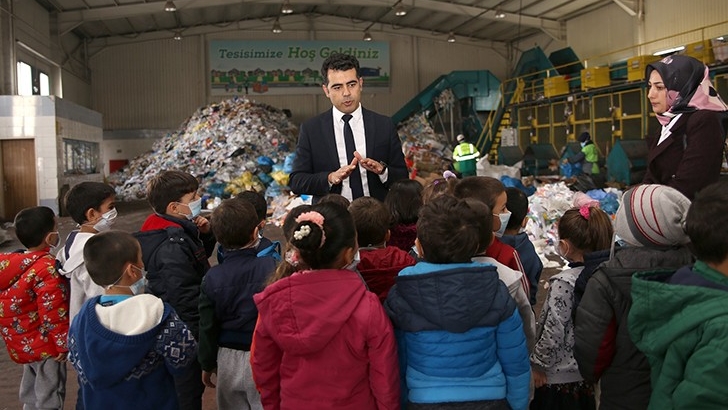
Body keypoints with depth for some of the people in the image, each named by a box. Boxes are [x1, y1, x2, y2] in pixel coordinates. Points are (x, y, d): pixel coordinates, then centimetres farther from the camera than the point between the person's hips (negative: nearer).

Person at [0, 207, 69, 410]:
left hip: (24, 342, 9)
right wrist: (64, 343, -15)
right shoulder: (47, 268, -25)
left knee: (31, 392, 24)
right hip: (44, 345, -8)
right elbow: (53, 312, -26)